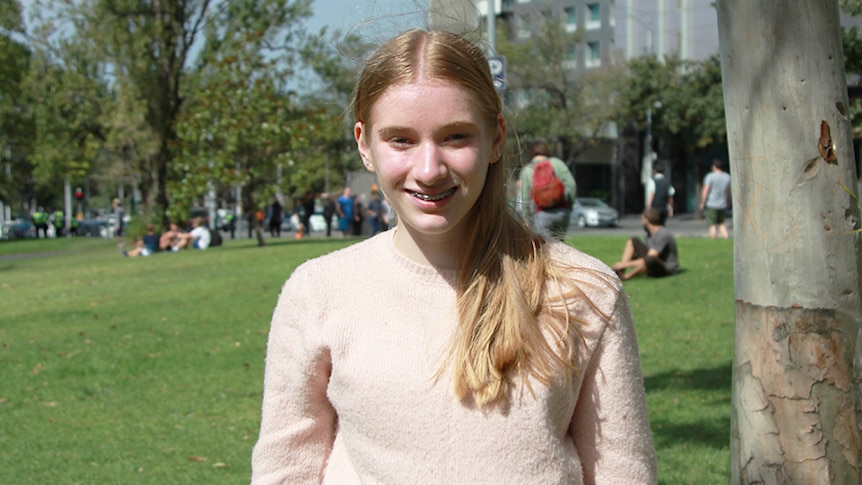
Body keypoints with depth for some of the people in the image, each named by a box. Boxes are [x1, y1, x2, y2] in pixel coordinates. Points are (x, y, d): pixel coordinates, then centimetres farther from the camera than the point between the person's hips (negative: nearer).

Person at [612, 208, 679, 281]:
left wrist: (626, 264, -28)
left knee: (650, 260, -43)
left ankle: (625, 277, -21)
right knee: (633, 241, 7)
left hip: (667, 269, -9)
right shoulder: (650, 233, 6)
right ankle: (620, 271, -10)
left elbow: (650, 259, -29)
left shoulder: (662, 234, -22)